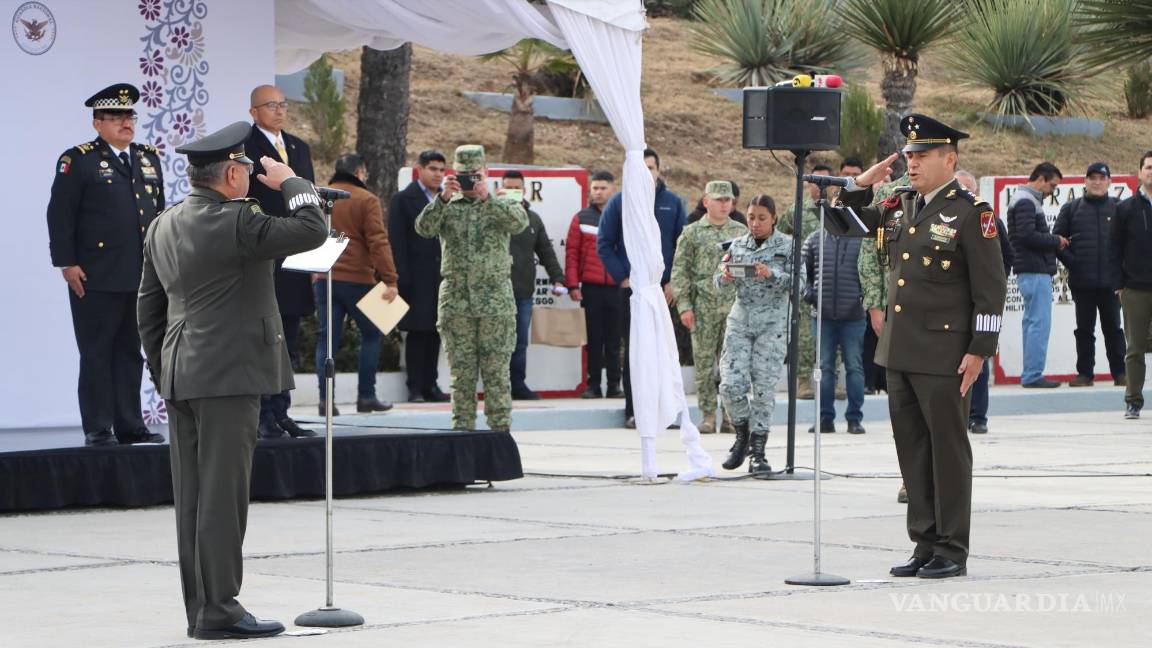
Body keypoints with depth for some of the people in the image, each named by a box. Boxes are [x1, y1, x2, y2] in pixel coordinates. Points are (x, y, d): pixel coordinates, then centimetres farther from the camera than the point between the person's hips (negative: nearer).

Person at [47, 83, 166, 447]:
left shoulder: (148, 158, 15)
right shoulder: (78, 160, -4)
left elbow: (159, 213, 21)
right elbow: (60, 216, -7)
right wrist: (67, 263, -13)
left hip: (142, 277, 6)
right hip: (97, 279, -6)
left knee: (131, 353, 10)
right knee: (97, 354, -1)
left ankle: (131, 426, 14)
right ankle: (98, 429, 2)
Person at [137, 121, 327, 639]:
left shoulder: (162, 227, 12)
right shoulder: (235, 223, -15)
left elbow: (148, 306, 17)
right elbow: (312, 229, -18)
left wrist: (163, 373, 22)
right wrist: (289, 182, -2)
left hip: (181, 378, 9)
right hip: (229, 375, -9)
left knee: (192, 496, 10)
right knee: (222, 493, -6)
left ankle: (200, 607, 15)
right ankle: (219, 610, -4)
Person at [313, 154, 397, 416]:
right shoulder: (366, 200, -6)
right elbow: (378, 242, -13)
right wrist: (390, 280, -16)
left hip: (323, 278, 4)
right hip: (357, 278, -4)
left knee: (327, 337, 5)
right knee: (371, 334, 9)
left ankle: (325, 398, -2)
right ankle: (366, 396, 6)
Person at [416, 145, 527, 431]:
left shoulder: (502, 205, 8)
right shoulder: (447, 207, 11)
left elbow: (520, 222, -14)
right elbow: (424, 228, -8)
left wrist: (487, 198, -22)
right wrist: (443, 198, -20)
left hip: (496, 303, -1)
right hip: (456, 302, 2)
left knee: (497, 372, -3)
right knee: (461, 373, 3)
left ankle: (500, 431, -1)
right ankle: (462, 430, 7)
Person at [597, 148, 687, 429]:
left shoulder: (673, 203, 7)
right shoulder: (619, 203, 2)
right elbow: (604, 245, 2)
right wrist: (622, 277, -6)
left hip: (665, 289, 1)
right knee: (633, 350, 0)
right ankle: (633, 409, 3)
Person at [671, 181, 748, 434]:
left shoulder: (742, 232, 11)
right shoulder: (692, 233, 3)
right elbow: (679, 271, 0)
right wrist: (684, 305, -8)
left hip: (735, 306, 2)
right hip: (703, 306, -2)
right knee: (704, 362, 0)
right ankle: (708, 416, 5)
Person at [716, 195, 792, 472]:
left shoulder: (787, 245, 2)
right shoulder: (737, 245, 11)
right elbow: (722, 285, 10)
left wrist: (771, 274, -24)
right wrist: (725, 277, -13)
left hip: (773, 322, -3)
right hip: (740, 319, 3)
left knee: (764, 386, -5)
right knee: (731, 384, -8)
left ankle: (758, 451, 1)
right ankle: (742, 434, 16)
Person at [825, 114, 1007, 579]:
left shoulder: (971, 213, -8)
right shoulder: (898, 207, 12)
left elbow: (991, 288, -9)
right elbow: (840, 224, 20)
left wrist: (979, 350, -13)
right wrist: (862, 183, 4)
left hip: (944, 356, -7)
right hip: (899, 350, 7)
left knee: (948, 448, 0)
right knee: (912, 448, 10)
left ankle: (952, 551, 6)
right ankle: (925, 544, 17)